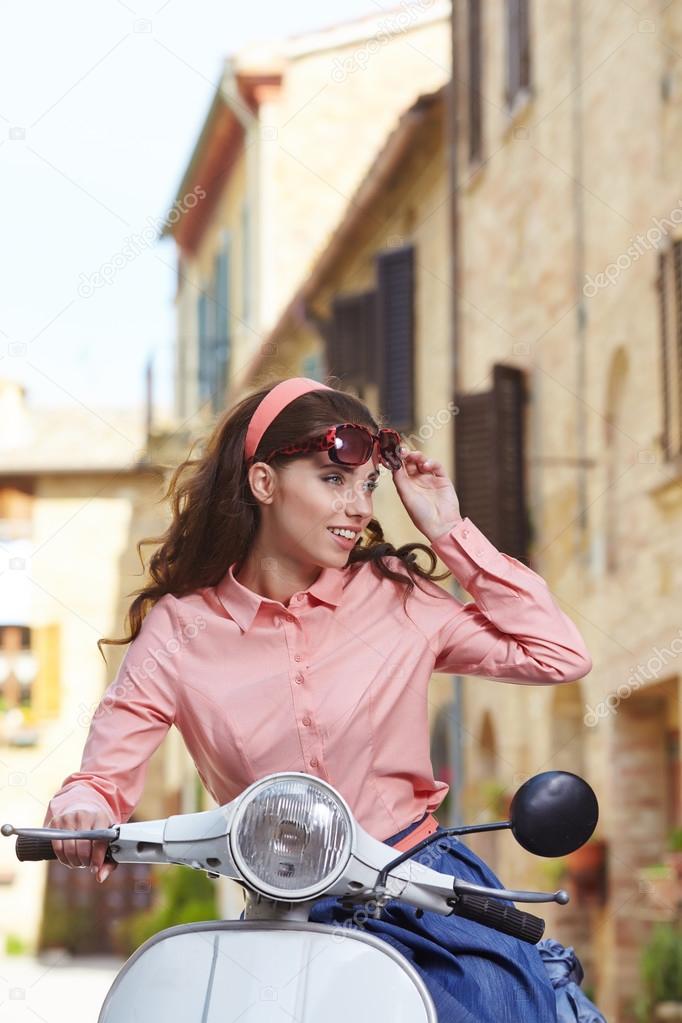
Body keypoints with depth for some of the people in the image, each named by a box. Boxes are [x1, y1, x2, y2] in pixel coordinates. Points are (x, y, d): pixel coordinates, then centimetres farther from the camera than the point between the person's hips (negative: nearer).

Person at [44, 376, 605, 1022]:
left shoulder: (396, 597, 5)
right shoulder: (179, 630, 2)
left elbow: (560, 656, 1)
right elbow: (105, 770, -2)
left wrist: (450, 533, 1)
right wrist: (82, 810, -26)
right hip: (299, 920, -1)